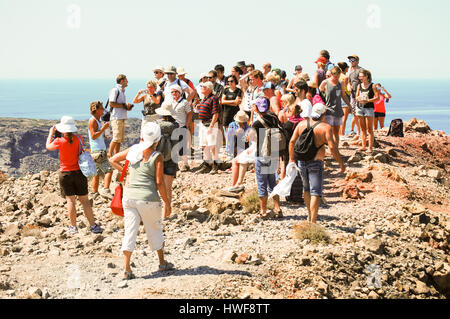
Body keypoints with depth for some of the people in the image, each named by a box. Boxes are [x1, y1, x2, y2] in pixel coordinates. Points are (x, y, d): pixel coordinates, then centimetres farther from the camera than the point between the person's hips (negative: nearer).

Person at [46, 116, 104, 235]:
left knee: (70, 200, 2)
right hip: (79, 172, 2)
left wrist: (51, 133, 20)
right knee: (84, 200, 6)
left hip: (65, 173, -2)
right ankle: (93, 226, 5)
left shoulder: (59, 141, -13)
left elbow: (48, 146, 7)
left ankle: (73, 227, 4)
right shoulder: (79, 138, -5)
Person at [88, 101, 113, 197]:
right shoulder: (93, 120, -11)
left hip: (101, 151, 10)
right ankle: (106, 191, -25)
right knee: (109, 170, -17)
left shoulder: (98, 121, 19)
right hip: (97, 151, -10)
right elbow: (93, 136, -19)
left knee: (97, 173, 12)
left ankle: (95, 193, 16)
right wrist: (103, 128, -18)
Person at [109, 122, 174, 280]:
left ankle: (127, 269, 1)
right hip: (148, 199, -3)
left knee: (129, 231, 5)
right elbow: (159, 182, -10)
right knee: (155, 230, 15)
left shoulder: (133, 150, 5)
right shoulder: (157, 156, -8)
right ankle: (162, 262, 31)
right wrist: (167, 203, -2)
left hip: (129, 196, 3)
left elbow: (113, 160, 16)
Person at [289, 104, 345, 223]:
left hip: (301, 162, 5)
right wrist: (341, 163, -9)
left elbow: (292, 142, 4)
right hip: (316, 163, -5)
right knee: (315, 193, -3)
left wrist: (291, 159, 12)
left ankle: (310, 216, 37)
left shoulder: (302, 124, 3)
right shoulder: (325, 127, -11)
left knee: (307, 189, 24)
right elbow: (332, 147, -17)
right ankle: (313, 222, -10)